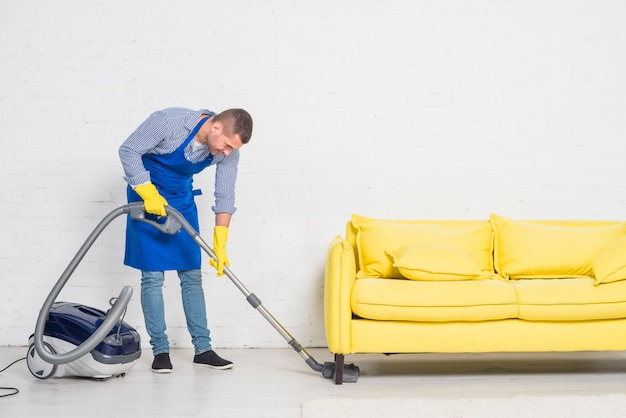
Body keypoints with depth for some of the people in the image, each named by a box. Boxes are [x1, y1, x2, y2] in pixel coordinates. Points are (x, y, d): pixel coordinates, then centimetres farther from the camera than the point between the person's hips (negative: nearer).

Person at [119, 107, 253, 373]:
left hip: (182, 199, 5)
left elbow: (225, 196, -11)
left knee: (192, 275, 5)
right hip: (147, 196, -5)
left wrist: (220, 245, -16)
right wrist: (149, 194, -26)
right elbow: (128, 151, -21)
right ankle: (160, 350, 2)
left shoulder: (228, 151, -16)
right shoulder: (170, 121, -30)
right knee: (153, 276, -7)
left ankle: (202, 348, 11)